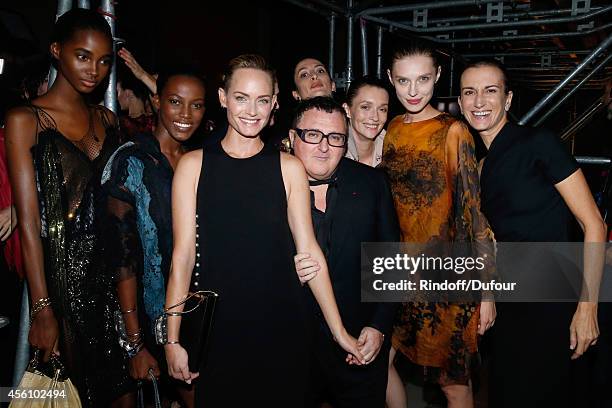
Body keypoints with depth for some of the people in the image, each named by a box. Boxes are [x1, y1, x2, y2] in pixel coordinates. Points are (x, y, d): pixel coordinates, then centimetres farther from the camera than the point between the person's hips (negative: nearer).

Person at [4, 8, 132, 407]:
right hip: (61, 274, -4)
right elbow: (29, 221, -11)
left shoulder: (106, 118, 10)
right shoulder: (25, 119, -6)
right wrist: (42, 309, -14)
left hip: (111, 270, 5)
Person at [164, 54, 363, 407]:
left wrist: (339, 330, -2)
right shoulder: (193, 165, 0)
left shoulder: (289, 168, 0)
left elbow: (309, 250, 0)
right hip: (215, 327, 0)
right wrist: (173, 339, -4)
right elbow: (183, 254, -2)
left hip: (282, 325, 0)